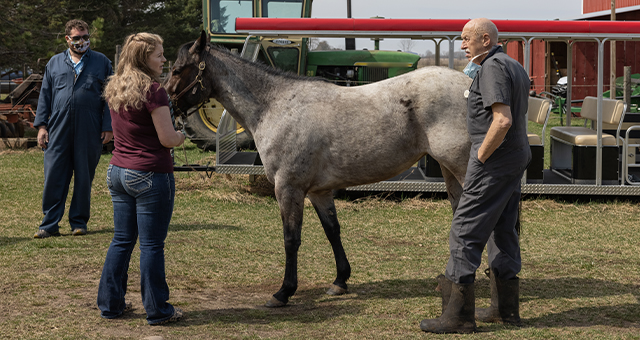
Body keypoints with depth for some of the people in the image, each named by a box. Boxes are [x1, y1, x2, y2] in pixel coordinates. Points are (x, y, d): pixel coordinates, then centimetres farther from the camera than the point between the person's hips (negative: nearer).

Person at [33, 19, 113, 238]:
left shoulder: (101, 62, 8)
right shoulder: (54, 63, 13)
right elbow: (45, 95, 14)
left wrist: (108, 127, 0)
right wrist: (41, 125, 6)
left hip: (89, 131, -1)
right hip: (58, 130, 1)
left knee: (84, 178, 5)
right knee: (53, 178, -1)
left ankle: (79, 222, 17)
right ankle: (50, 224, 5)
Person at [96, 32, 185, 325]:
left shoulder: (114, 89, 9)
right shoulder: (153, 91, -16)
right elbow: (168, 139, -16)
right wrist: (183, 134, 5)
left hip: (118, 172, 8)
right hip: (150, 175, -8)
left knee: (122, 241, 16)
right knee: (152, 245, 1)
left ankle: (110, 304, 22)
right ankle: (157, 310, 9)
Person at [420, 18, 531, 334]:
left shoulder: (492, 68, -15)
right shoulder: (516, 68, 16)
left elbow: (503, 120, -26)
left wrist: (480, 156, -17)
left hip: (493, 161, -10)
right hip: (517, 156, 10)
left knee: (465, 230, -7)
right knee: (503, 231, 15)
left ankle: (458, 315, -7)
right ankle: (505, 308, 21)